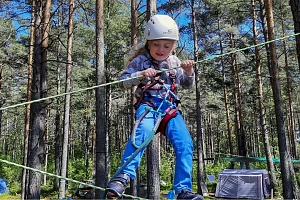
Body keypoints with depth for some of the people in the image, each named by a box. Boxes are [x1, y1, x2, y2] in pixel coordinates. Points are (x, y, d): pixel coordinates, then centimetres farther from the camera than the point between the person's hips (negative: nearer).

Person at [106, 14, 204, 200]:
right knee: (143, 130, -38)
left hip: (169, 106, 4)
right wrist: (140, 75, -20)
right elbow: (123, 81, -3)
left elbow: (188, 85, 20)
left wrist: (189, 72, -2)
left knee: (185, 143, -15)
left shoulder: (174, 62, 14)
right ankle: (124, 175, -35)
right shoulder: (140, 60, 2)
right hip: (147, 104, -4)